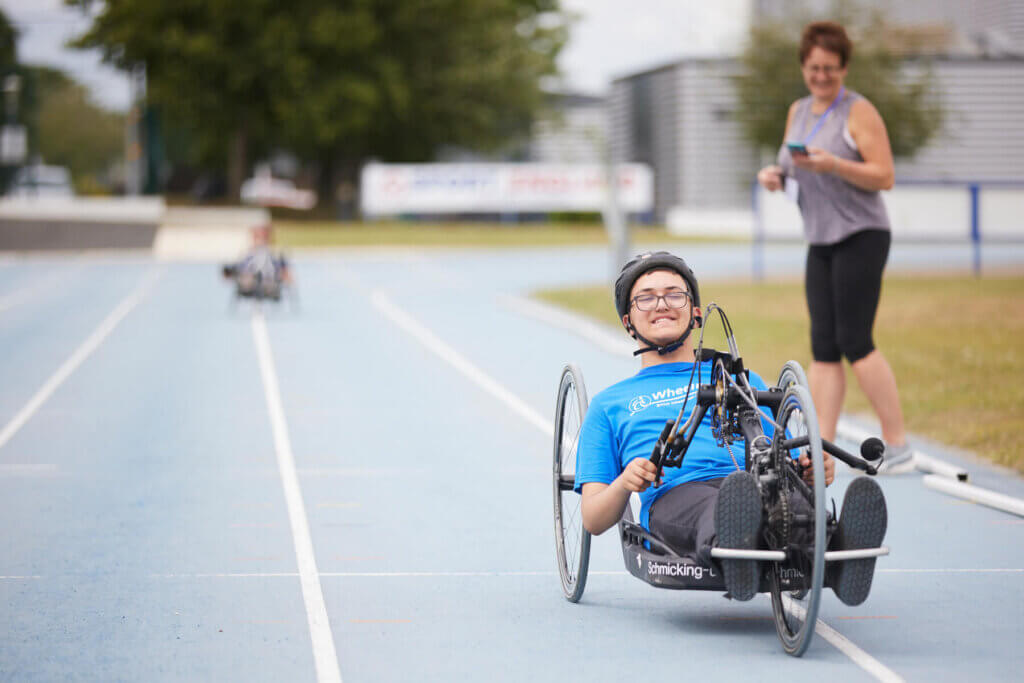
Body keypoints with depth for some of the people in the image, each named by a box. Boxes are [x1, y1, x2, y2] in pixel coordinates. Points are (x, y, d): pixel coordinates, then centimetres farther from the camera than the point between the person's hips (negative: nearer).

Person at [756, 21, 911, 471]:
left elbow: (885, 177, -13)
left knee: (854, 342, -11)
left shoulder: (859, 112, -7)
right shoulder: (798, 112, 15)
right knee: (823, 346, 1)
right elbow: (795, 172, 22)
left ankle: (897, 444, -4)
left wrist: (832, 164, -25)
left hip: (861, 236, -7)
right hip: (821, 243, 7)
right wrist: (774, 176, -1)